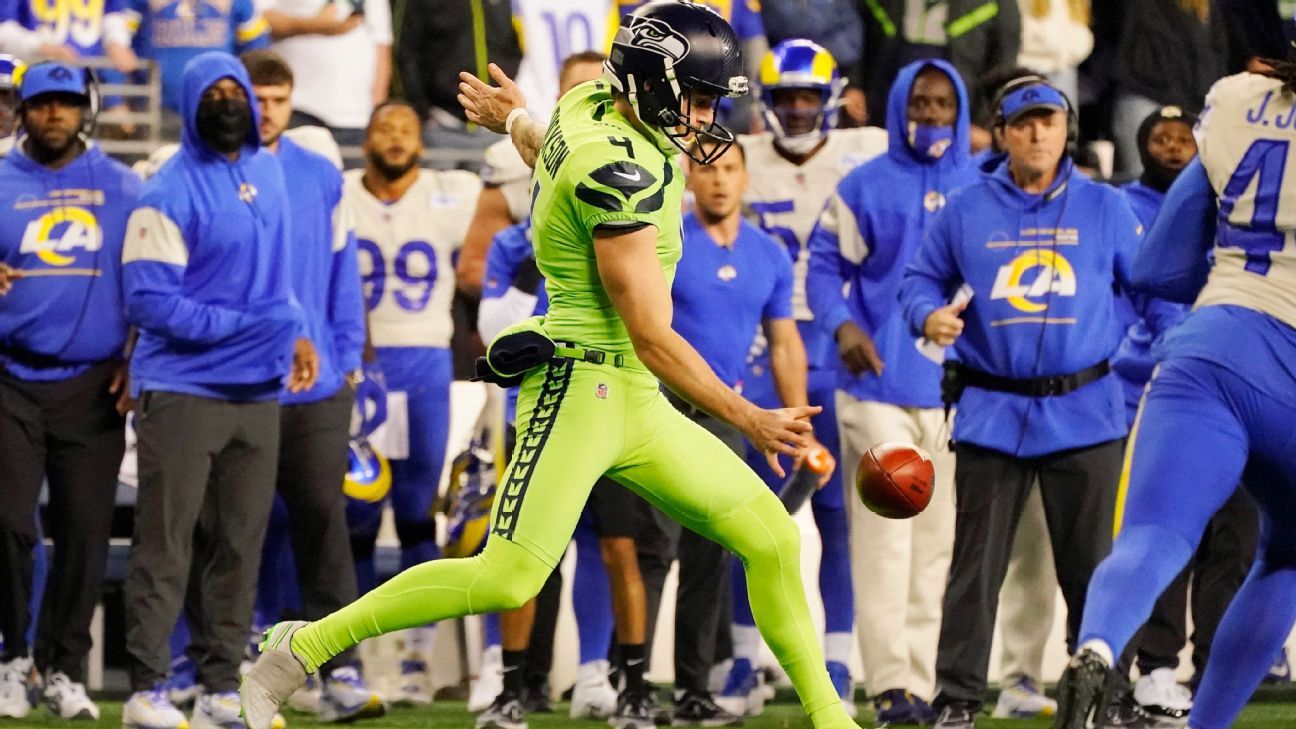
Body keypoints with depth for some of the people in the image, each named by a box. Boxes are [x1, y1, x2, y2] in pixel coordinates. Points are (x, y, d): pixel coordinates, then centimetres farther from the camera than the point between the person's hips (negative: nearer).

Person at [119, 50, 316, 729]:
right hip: (182, 390, -6)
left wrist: (295, 334, 9)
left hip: (258, 393, 6)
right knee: (166, 545, -5)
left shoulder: (268, 172, 11)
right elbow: (149, 300, -16)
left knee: (238, 545, 7)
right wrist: (247, 327, -19)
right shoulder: (170, 193, -11)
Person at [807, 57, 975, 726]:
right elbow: (825, 266, 1)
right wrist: (842, 324, -15)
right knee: (884, 537, -10)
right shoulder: (865, 187, 3)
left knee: (939, 541, 6)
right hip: (879, 386, -3)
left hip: (957, 388, 3)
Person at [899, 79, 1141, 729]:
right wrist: (930, 315, -11)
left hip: (1084, 413, 0)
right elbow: (920, 278, 11)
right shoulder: (966, 211, 5)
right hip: (992, 415, 0)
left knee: (1090, 565, 4)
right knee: (976, 565, 1)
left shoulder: (1105, 209, 5)